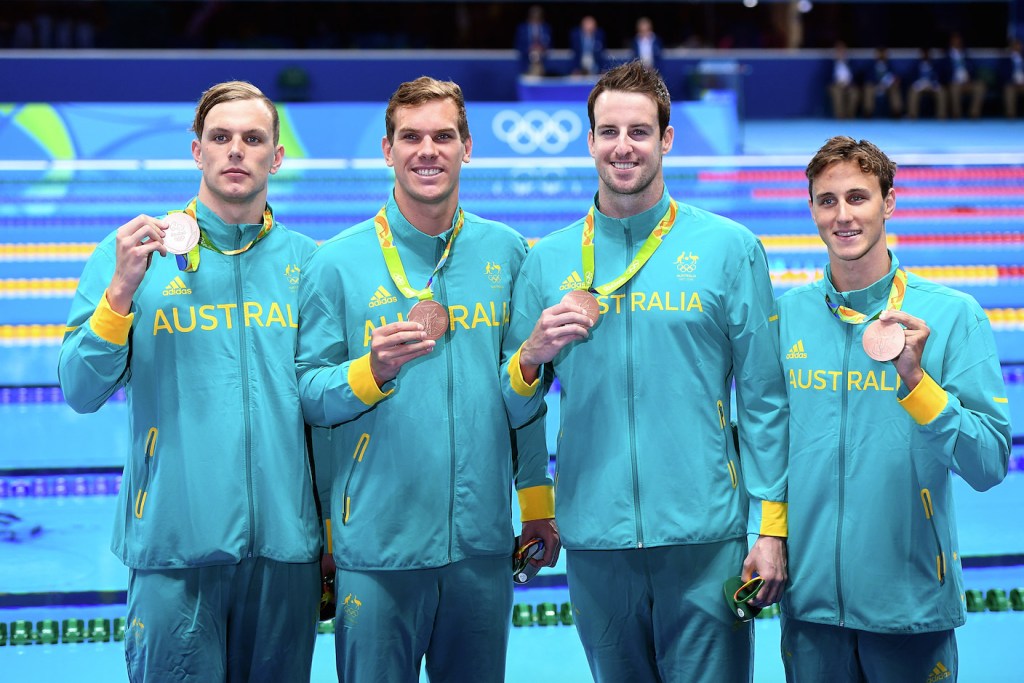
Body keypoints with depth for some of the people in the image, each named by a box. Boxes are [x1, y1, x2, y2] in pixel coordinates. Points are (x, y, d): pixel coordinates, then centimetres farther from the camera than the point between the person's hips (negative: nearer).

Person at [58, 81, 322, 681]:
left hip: (287, 544, 2)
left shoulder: (307, 263, 7)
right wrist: (122, 289, -18)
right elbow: (80, 393, -5)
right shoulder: (134, 252, 1)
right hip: (175, 545, -2)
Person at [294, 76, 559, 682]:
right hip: (377, 545, -2)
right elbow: (309, 398, -3)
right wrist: (374, 370, -21)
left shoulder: (506, 252, 6)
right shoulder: (339, 262, -2)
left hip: (483, 542, 2)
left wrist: (538, 503, 11)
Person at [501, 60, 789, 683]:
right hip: (595, 542, 2)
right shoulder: (548, 260, 7)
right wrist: (531, 356, -11)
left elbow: (764, 400, 0)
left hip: (705, 538, -2)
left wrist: (773, 528, -5)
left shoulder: (729, 248, 1)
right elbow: (513, 411, 9)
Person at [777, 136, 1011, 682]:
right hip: (809, 596, 2)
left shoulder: (952, 314, -6)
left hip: (912, 602, -2)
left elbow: (989, 466, -11)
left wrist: (913, 378, -22)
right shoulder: (785, 315, 3)